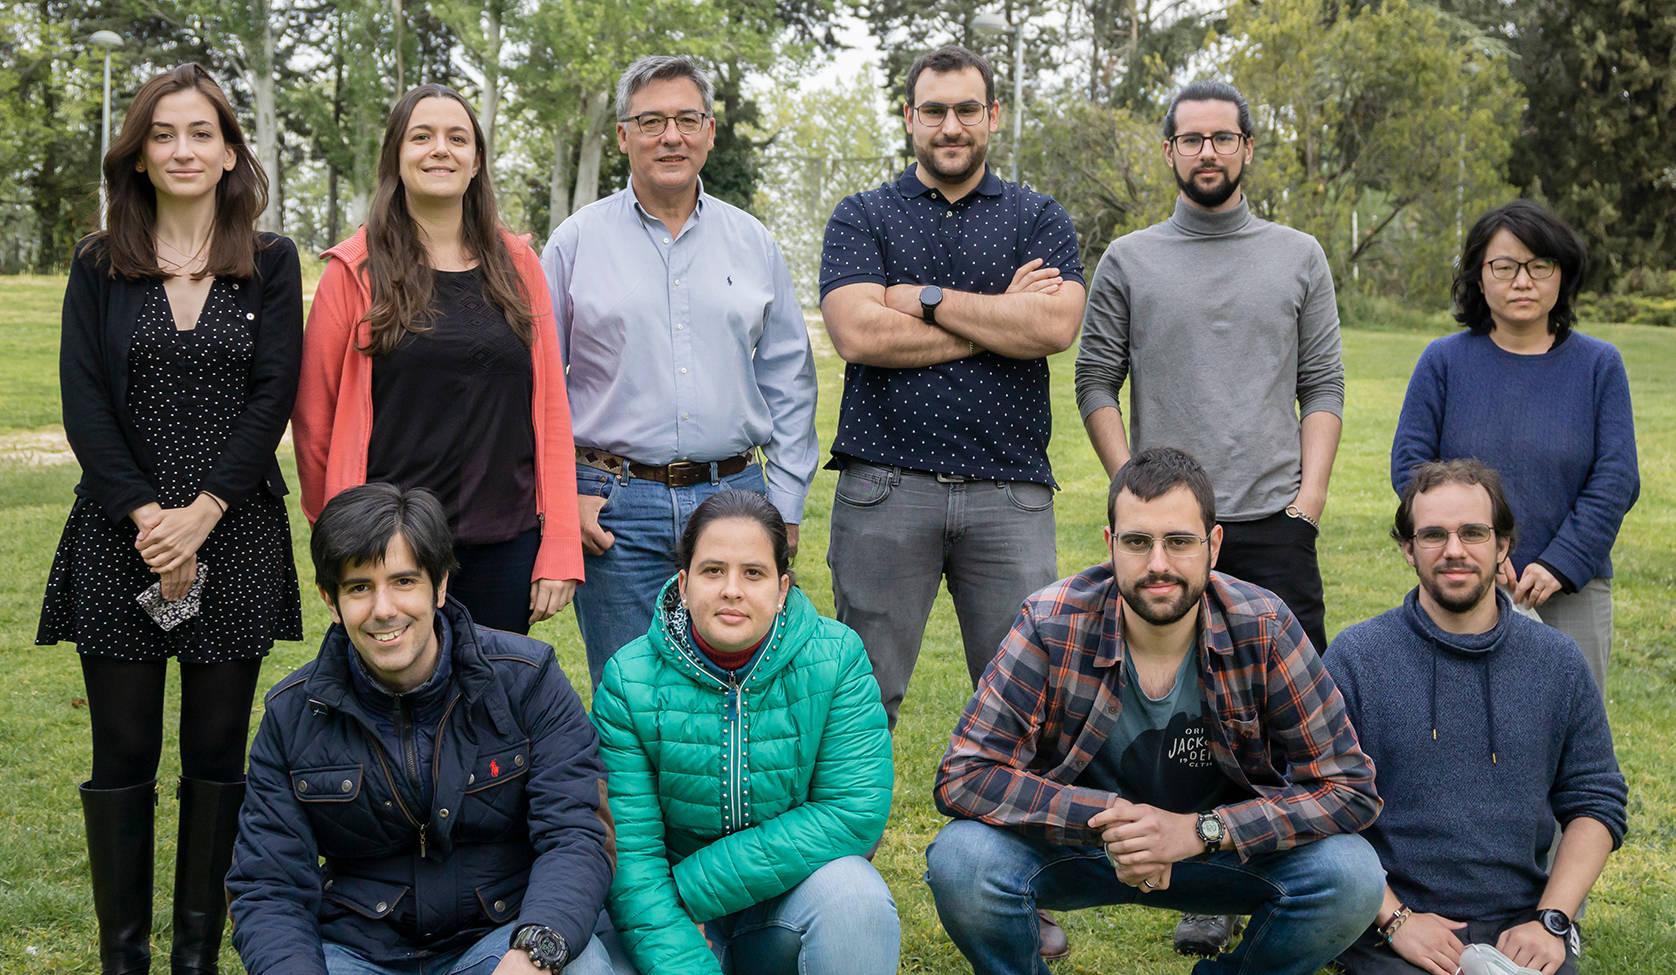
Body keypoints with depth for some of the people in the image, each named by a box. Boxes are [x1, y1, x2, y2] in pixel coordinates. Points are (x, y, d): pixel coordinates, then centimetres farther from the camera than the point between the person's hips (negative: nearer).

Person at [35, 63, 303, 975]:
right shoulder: (99, 266, 7)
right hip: (120, 539, 0)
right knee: (123, 756, 4)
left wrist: (202, 512, -14)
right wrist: (144, 513, -13)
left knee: (217, 755, 6)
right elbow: (83, 403, -1)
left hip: (235, 537, 0)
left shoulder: (271, 265, 5)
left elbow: (273, 396, -3)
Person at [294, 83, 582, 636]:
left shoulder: (517, 264, 7)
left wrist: (560, 549, 0)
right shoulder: (358, 270, -1)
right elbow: (313, 414, 4)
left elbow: (551, 406, 5)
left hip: (505, 544, 2)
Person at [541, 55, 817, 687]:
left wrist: (785, 503, 7)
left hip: (734, 494, 2)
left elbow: (788, 380, 13)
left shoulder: (752, 243, 10)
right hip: (617, 509, -2)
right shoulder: (576, 243, 3)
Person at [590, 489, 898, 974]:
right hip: (672, 916, 1)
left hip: (794, 888, -1)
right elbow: (628, 851, -15)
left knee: (853, 895, -32)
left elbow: (855, 813, -18)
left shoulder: (836, 658, -12)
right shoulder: (629, 680, -11)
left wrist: (694, 887, -21)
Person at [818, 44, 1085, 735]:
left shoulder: (1040, 219, 12)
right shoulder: (861, 218, 10)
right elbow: (859, 334, -8)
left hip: (1009, 491, 1)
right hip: (885, 488, -1)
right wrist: (1000, 319, -5)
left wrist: (923, 297, -6)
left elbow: (1053, 326, -7)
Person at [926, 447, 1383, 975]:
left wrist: (1199, 831, -27)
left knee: (1351, 875, -24)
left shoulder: (1264, 630, -18)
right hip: (1075, 843, -1)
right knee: (962, 860, -30)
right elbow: (963, 777, -20)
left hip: (1220, 846, 1)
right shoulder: (1053, 627, -20)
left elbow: (1350, 787, -16)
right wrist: (1108, 819, -30)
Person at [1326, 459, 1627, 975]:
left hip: (1520, 928, 3)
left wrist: (1551, 921, -2)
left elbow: (1596, 804, 11)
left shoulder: (1557, 662, 10)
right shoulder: (1356, 657, 0)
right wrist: (1395, 920, -11)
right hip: (1391, 926, -2)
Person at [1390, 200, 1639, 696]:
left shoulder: (1599, 365, 4)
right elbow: (1409, 465, -1)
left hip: (1570, 590, 1)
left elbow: (1615, 480, -1)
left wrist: (1560, 565, -11)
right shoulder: (1444, 361, 3)